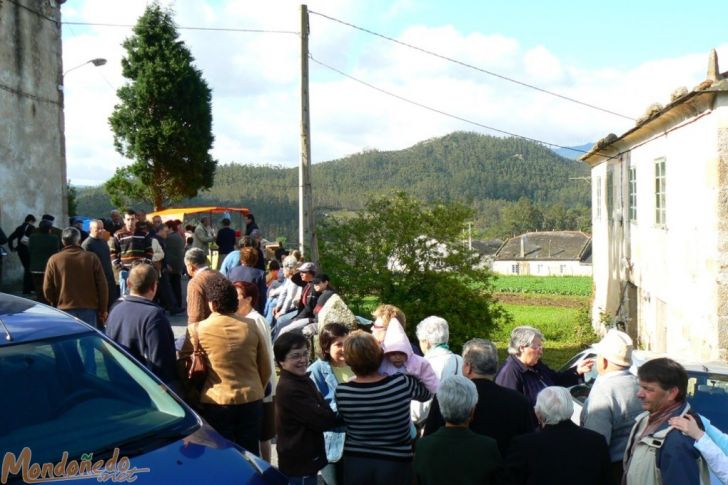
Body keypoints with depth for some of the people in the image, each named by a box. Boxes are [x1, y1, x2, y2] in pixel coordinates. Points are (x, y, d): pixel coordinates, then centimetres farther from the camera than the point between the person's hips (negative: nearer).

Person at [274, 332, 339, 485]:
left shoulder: (303, 380, 8)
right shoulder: (289, 390, -23)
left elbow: (321, 408, 9)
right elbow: (321, 421, -23)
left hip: (306, 459, 9)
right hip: (299, 463, -9)